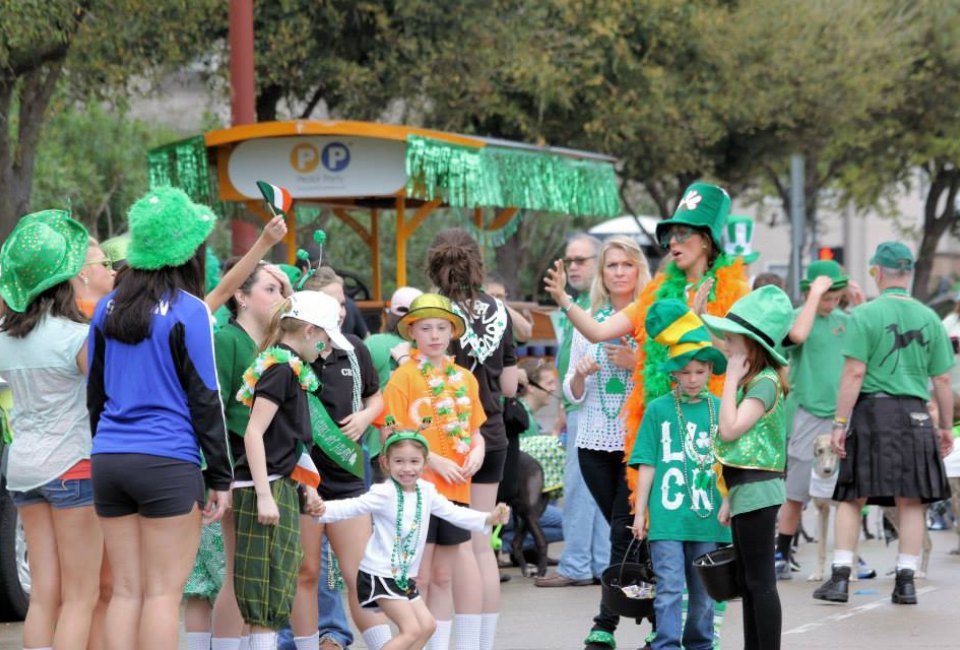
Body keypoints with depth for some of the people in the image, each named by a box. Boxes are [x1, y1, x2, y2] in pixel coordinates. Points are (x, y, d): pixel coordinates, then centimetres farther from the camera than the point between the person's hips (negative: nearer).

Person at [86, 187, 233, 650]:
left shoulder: (107, 308, 10)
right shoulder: (187, 311, -6)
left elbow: (95, 393, 16)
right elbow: (204, 399, -6)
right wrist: (220, 476, -1)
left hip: (109, 459, 5)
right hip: (168, 462, -5)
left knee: (125, 590, 8)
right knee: (163, 592, -3)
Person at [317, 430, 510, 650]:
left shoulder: (426, 492, 5)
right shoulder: (384, 494, -16)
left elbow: (453, 513, 14)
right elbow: (351, 507, -23)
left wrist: (488, 519, 7)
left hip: (404, 576, 8)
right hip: (380, 575, -8)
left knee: (427, 625, 13)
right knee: (411, 630, -14)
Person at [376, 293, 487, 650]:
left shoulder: (464, 378, 11)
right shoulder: (404, 376, -5)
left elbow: (474, 429, 18)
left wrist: (477, 451, -4)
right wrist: (434, 461, -16)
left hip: (455, 487, 5)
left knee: (443, 576, 10)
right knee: (419, 576, 0)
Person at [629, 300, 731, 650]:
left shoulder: (720, 410, 4)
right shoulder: (658, 410, 0)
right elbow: (647, 465, 2)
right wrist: (640, 512, 1)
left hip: (707, 516, 2)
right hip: (666, 516, -2)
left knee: (703, 591, 12)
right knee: (670, 588, -6)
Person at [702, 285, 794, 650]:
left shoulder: (764, 382, -14)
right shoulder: (751, 380, 16)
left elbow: (730, 429, -24)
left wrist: (732, 378, -18)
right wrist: (730, 498, 18)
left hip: (756, 490, -10)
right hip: (746, 489, 10)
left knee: (760, 582, -7)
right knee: (747, 581, 14)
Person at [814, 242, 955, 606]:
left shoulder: (865, 316, -5)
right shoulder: (929, 319, 6)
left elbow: (854, 374, -10)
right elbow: (943, 379, 7)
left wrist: (840, 422, -7)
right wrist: (946, 426, 16)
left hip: (872, 412, -2)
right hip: (915, 415, 2)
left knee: (852, 498, 5)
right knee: (911, 501, 7)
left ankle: (840, 578, 3)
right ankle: (906, 581, 7)